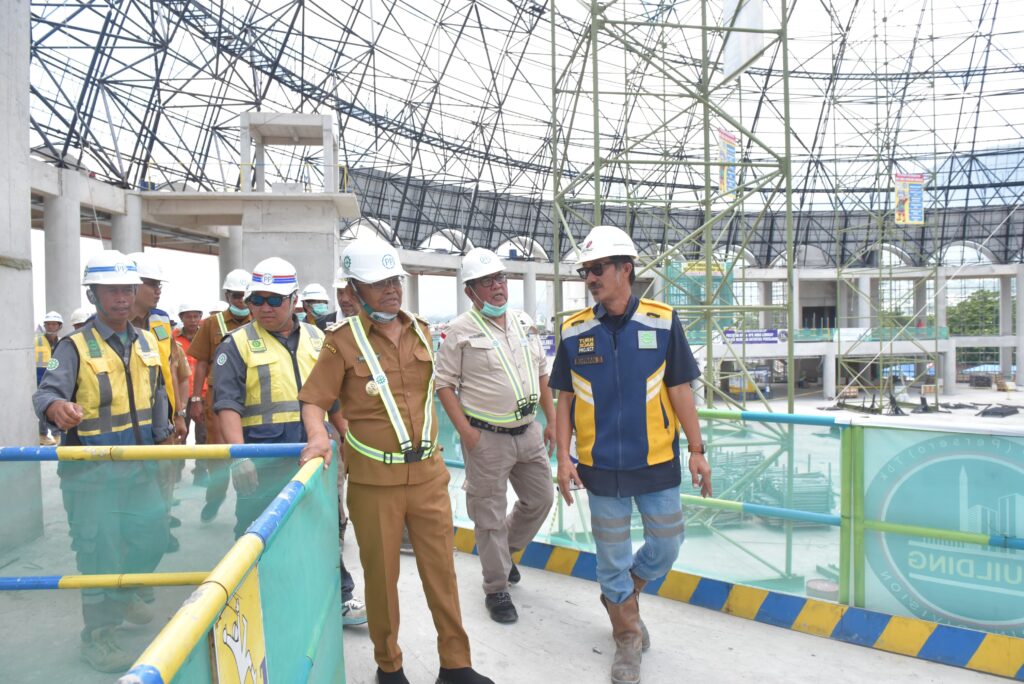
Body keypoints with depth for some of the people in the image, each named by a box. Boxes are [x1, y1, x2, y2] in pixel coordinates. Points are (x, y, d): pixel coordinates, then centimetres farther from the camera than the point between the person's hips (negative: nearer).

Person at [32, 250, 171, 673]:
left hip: (140, 466, 6)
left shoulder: (148, 343, 6)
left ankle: (124, 595, 43)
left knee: (152, 536, 16)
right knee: (100, 550, 1)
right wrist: (57, 408, -49)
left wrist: (162, 439, 14)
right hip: (92, 472, -6)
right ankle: (98, 635, 19)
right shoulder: (76, 347, -11)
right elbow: (48, 391, -26)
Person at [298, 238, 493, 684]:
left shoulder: (421, 331, 7)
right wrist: (318, 436, -26)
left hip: (427, 473, 4)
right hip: (373, 479, -3)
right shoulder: (344, 340, -8)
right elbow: (314, 400, -7)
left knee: (441, 568, 10)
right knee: (381, 574, 11)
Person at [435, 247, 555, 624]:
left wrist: (551, 421, 12)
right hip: (487, 437, -6)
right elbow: (443, 383, -9)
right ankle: (496, 589, 23)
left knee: (540, 499, 17)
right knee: (490, 517, 4)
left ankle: (505, 550, 42)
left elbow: (542, 374, 16)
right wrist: (466, 431, -15)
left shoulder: (523, 323, 8)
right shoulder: (460, 331, -9)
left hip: (528, 432, 6)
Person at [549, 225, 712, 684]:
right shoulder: (575, 331, -2)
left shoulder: (662, 322, -5)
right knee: (611, 554, 10)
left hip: (657, 462, 0)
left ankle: (620, 592, 41)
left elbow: (679, 391, -1)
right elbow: (565, 399, 3)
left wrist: (696, 450, -2)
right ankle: (627, 637, 32)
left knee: (666, 546, 11)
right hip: (601, 466, 0)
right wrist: (563, 456, -2)